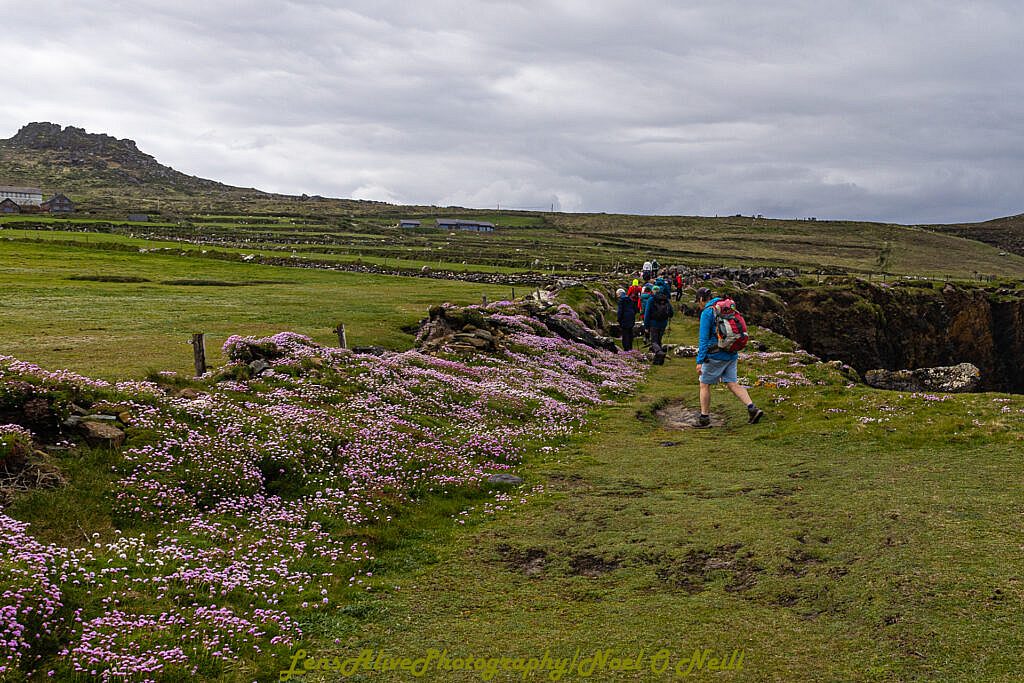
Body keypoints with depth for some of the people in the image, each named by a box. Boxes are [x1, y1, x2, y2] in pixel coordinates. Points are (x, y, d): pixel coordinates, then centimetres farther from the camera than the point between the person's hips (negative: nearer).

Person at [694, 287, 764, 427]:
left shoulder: (707, 313, -12)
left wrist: (699, 361, -16)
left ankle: (704, 418, 12)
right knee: (732, 383, 8)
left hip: (715, 355, -7)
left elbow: (704, 339, -17)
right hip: (731, 354, 7)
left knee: (704, 384, 7)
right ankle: (752, 408, -8)